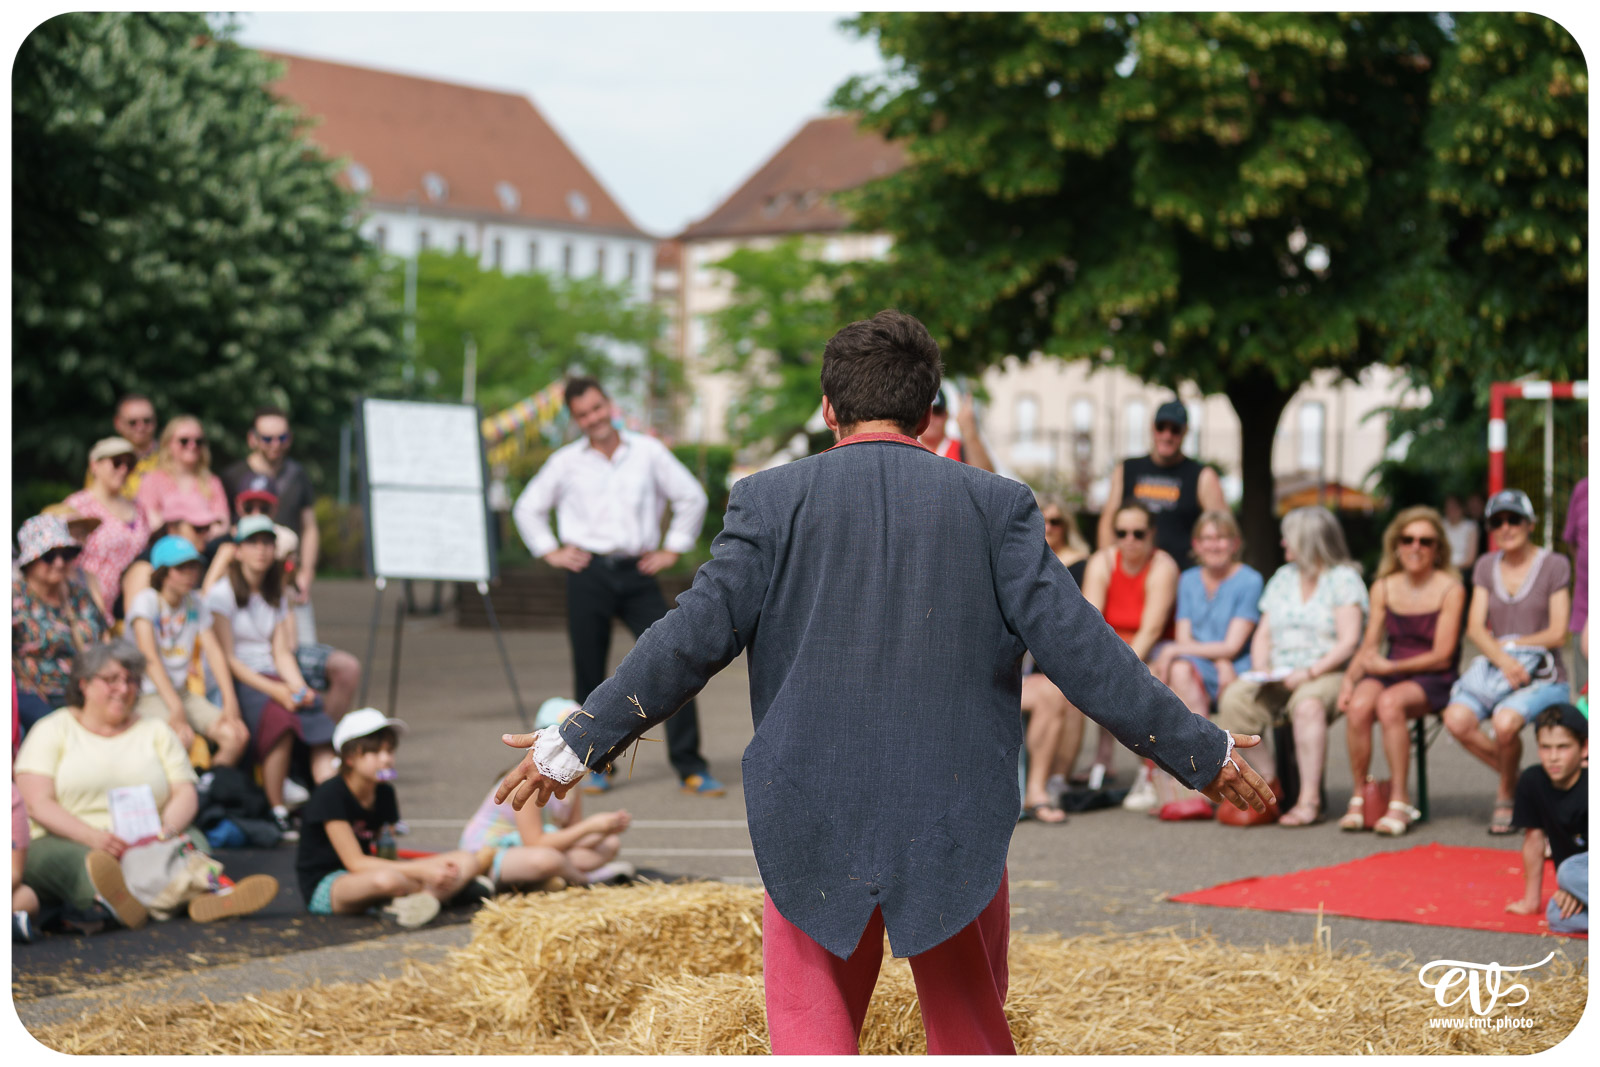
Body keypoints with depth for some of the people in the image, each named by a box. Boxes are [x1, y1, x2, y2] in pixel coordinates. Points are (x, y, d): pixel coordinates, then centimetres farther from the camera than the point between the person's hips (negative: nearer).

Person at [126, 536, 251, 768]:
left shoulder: (196, 604, 10)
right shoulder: (145, 602, -8)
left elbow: (214, 652, 3)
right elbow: (150, 658, -18)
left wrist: (230, 702, -10)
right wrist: (175, 708, -28)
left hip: (183, 693, 6)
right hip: (146, 695, -6)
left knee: (237, 736, -17)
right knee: (183, 738, -34)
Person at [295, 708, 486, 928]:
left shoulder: (385, 794, 6)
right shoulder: (330, 795, -17)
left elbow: (387, 856, 6)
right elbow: (355, 862, -21)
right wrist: (421, 871, -24)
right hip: (324, 887, -8)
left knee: (467, 862, -6)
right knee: (385, 879, -43)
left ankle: (403, 903, -28)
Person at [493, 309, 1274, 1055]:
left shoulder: (772, 500, -1)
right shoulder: (994, 505, 1)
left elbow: (693, 638, -4)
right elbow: (1073, 643, -4)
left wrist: (576, 742, 5)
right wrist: (1199, 751, 4)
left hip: (814, 828, -1)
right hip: (957, 829, 1)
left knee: (811, 1035, 7)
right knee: (972, 1037, 18)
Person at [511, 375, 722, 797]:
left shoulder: (648, 452, 6)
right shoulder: (566, 462, 8)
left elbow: (692, 498, 14)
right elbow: (528, 508, 19)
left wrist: (672, 549, 9)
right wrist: (551, 552, 10)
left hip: (638, 573, 0)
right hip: (589, 575, 0)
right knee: (589, 674, 2)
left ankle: (690, 767, -4)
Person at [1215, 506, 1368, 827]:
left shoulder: (1343, 579, 1)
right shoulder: (1282, 577, 20)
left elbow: (1348, 641, -9)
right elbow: (1263, 635, 17)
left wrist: (1310, 672, -21)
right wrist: (1261, 671, -3)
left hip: (1329, 675, -5)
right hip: (1279, 677, 5)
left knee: (1307, 705, -39)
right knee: (1233, 700, -24)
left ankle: (1309, 801, -37)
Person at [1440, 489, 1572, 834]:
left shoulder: (1554, 565, 1)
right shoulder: (1486, 566, 13)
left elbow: (1557, 634, -4)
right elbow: (1475, 629, 3)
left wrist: (1510, 644, -4)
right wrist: (1503, 659, -15)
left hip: (1543, 675, -4)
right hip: (1494, 668, 4)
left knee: (1505, 721, -35)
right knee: (1457, 719, -27)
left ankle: (1507, 794, -5)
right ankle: (1513, 778, -2)